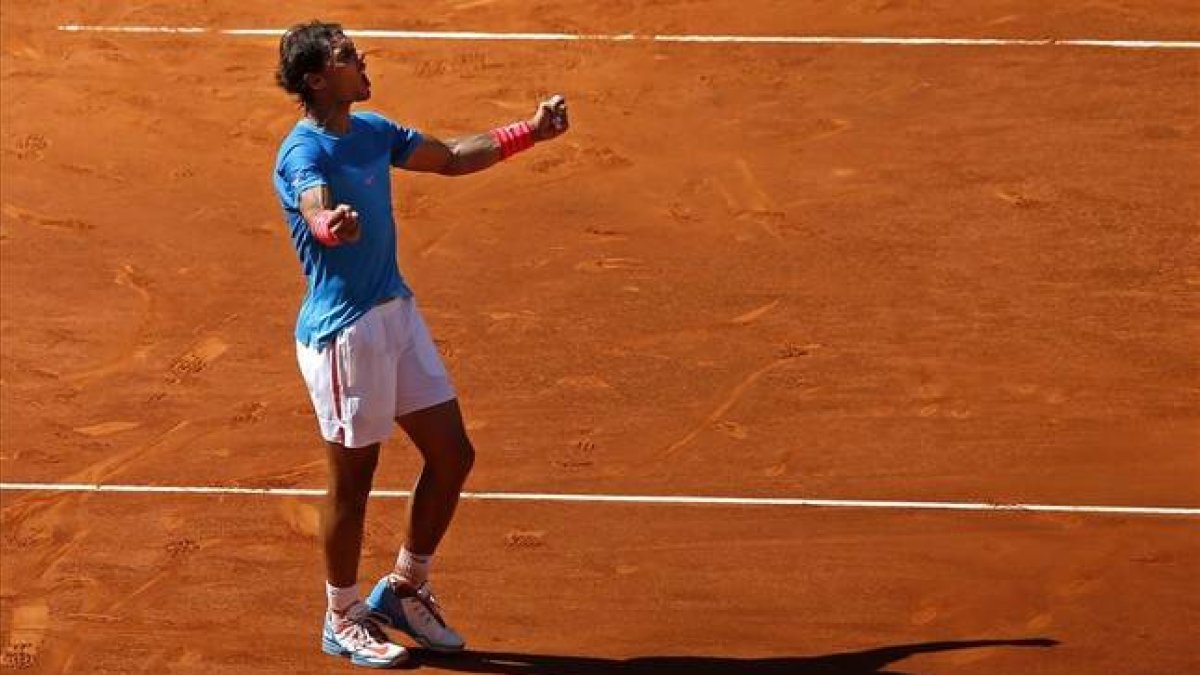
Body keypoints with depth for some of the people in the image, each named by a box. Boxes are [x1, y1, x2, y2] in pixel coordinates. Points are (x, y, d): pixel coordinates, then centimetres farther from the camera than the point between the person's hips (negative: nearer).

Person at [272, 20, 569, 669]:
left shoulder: (372, 131, 8)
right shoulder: (303, 153, -19)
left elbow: (453, 157, 21)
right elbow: (316, 211, -40)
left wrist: (529, 131, 12)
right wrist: (334, 223, -63)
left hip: (398, 313, 9)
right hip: (342, 330, -8)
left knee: (452, 455, 10)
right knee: (353, 480, 3)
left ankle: (404, 591, 28)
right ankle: (343, 620, 22)